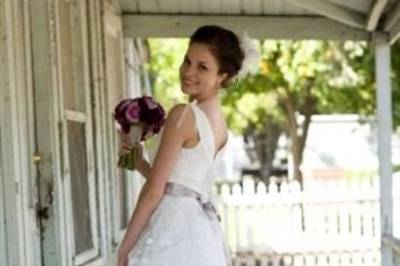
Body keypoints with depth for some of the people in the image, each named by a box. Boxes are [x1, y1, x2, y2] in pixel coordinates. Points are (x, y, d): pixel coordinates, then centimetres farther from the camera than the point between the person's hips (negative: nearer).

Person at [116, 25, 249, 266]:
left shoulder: (184, 115, -11)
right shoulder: (220, 123, 14)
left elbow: (154, 192, -12)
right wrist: (138, 160, 13)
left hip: (174, 229, -9)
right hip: (202, 232, 9)